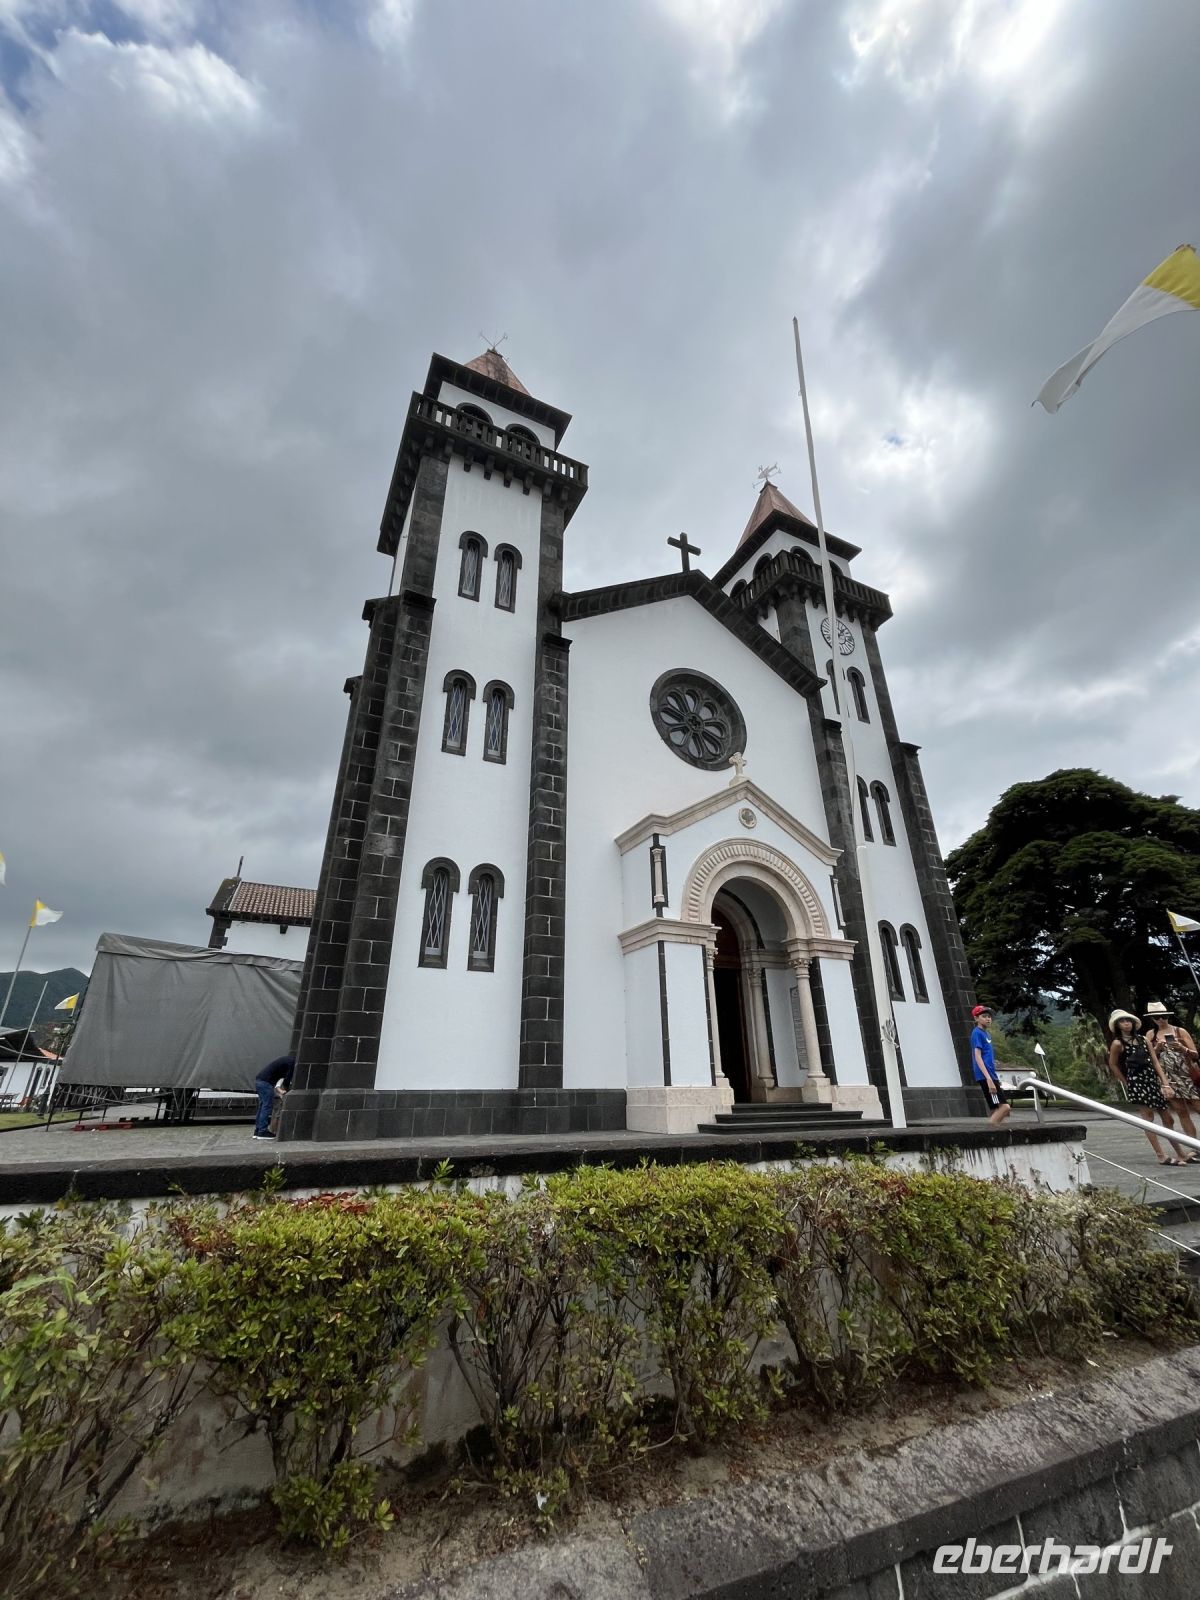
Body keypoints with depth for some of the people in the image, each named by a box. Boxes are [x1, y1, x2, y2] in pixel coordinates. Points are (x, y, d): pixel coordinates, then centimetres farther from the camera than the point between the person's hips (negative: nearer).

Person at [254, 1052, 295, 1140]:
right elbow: (288, 1078, -6)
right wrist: (285, 1089, 11)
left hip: (258, 1080, 10)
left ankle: (257, 1131, 19)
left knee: (262, 1107, 15)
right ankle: (262, 1132, -1)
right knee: (267, 1107, -3)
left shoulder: (286, 1059, 22)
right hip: (266, 1083, -9)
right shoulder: (292, 1062, -6)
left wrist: (278, 1088, 20)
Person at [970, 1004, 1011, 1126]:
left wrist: (995, 1079, 21)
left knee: (995, 1110, 8)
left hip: (991, 1076, 9)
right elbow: (978, 1057, -16)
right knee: (1005, 1107, -13)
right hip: (986, 1077, -9)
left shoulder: (986, 1033, 17)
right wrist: (989, 1079, -22)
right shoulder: (977, 1033, -10)